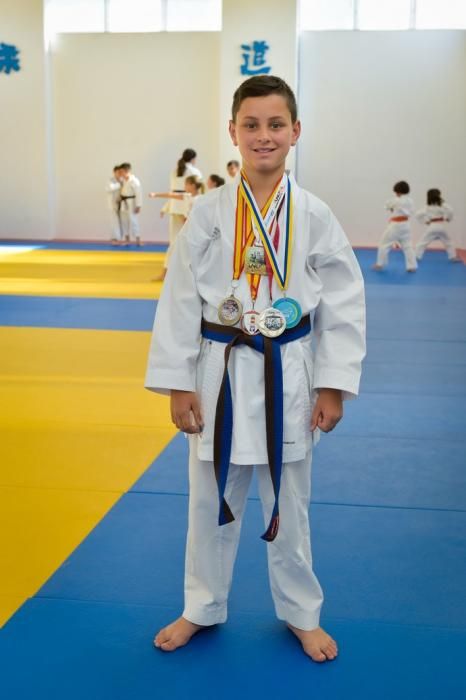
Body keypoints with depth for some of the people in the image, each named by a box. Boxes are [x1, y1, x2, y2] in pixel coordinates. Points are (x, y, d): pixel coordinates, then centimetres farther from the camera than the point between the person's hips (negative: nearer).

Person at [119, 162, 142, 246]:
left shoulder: (134, 181, -17)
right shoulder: (123, 180, 8)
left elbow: (138, 194, -17)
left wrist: (138, 206, -18)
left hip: (131, 203, -8)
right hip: (123, 203, 8)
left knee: (133, 221, -7)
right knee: (124, 221, 11)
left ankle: (138, 240, 0)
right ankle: (127, 240, 20)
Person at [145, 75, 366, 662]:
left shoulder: (313, 215, -6)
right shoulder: (208, 212, -6)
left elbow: (344, 303, -2)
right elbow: (180, 299, -4)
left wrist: (333, 386, -4)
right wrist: (178, 384, -5)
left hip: (287, 374, 0)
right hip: (222, 372, 1)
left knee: (288, 503, 15)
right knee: (211, 499, 14)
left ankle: (301, 613, 36)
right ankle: (202, 608, 36)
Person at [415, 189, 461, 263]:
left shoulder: (427, 207, 0)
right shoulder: (443, 205, -4)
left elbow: (418, 214, -7)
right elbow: (450, 211, -17)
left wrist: (425, 221, 2)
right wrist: (448, 219, 0)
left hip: (432, 226, 0)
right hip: (442, 226, 0)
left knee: (423, 242, 6)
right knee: (448, 242, 16)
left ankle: (416, 256, 2)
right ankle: (453, 257, 18)